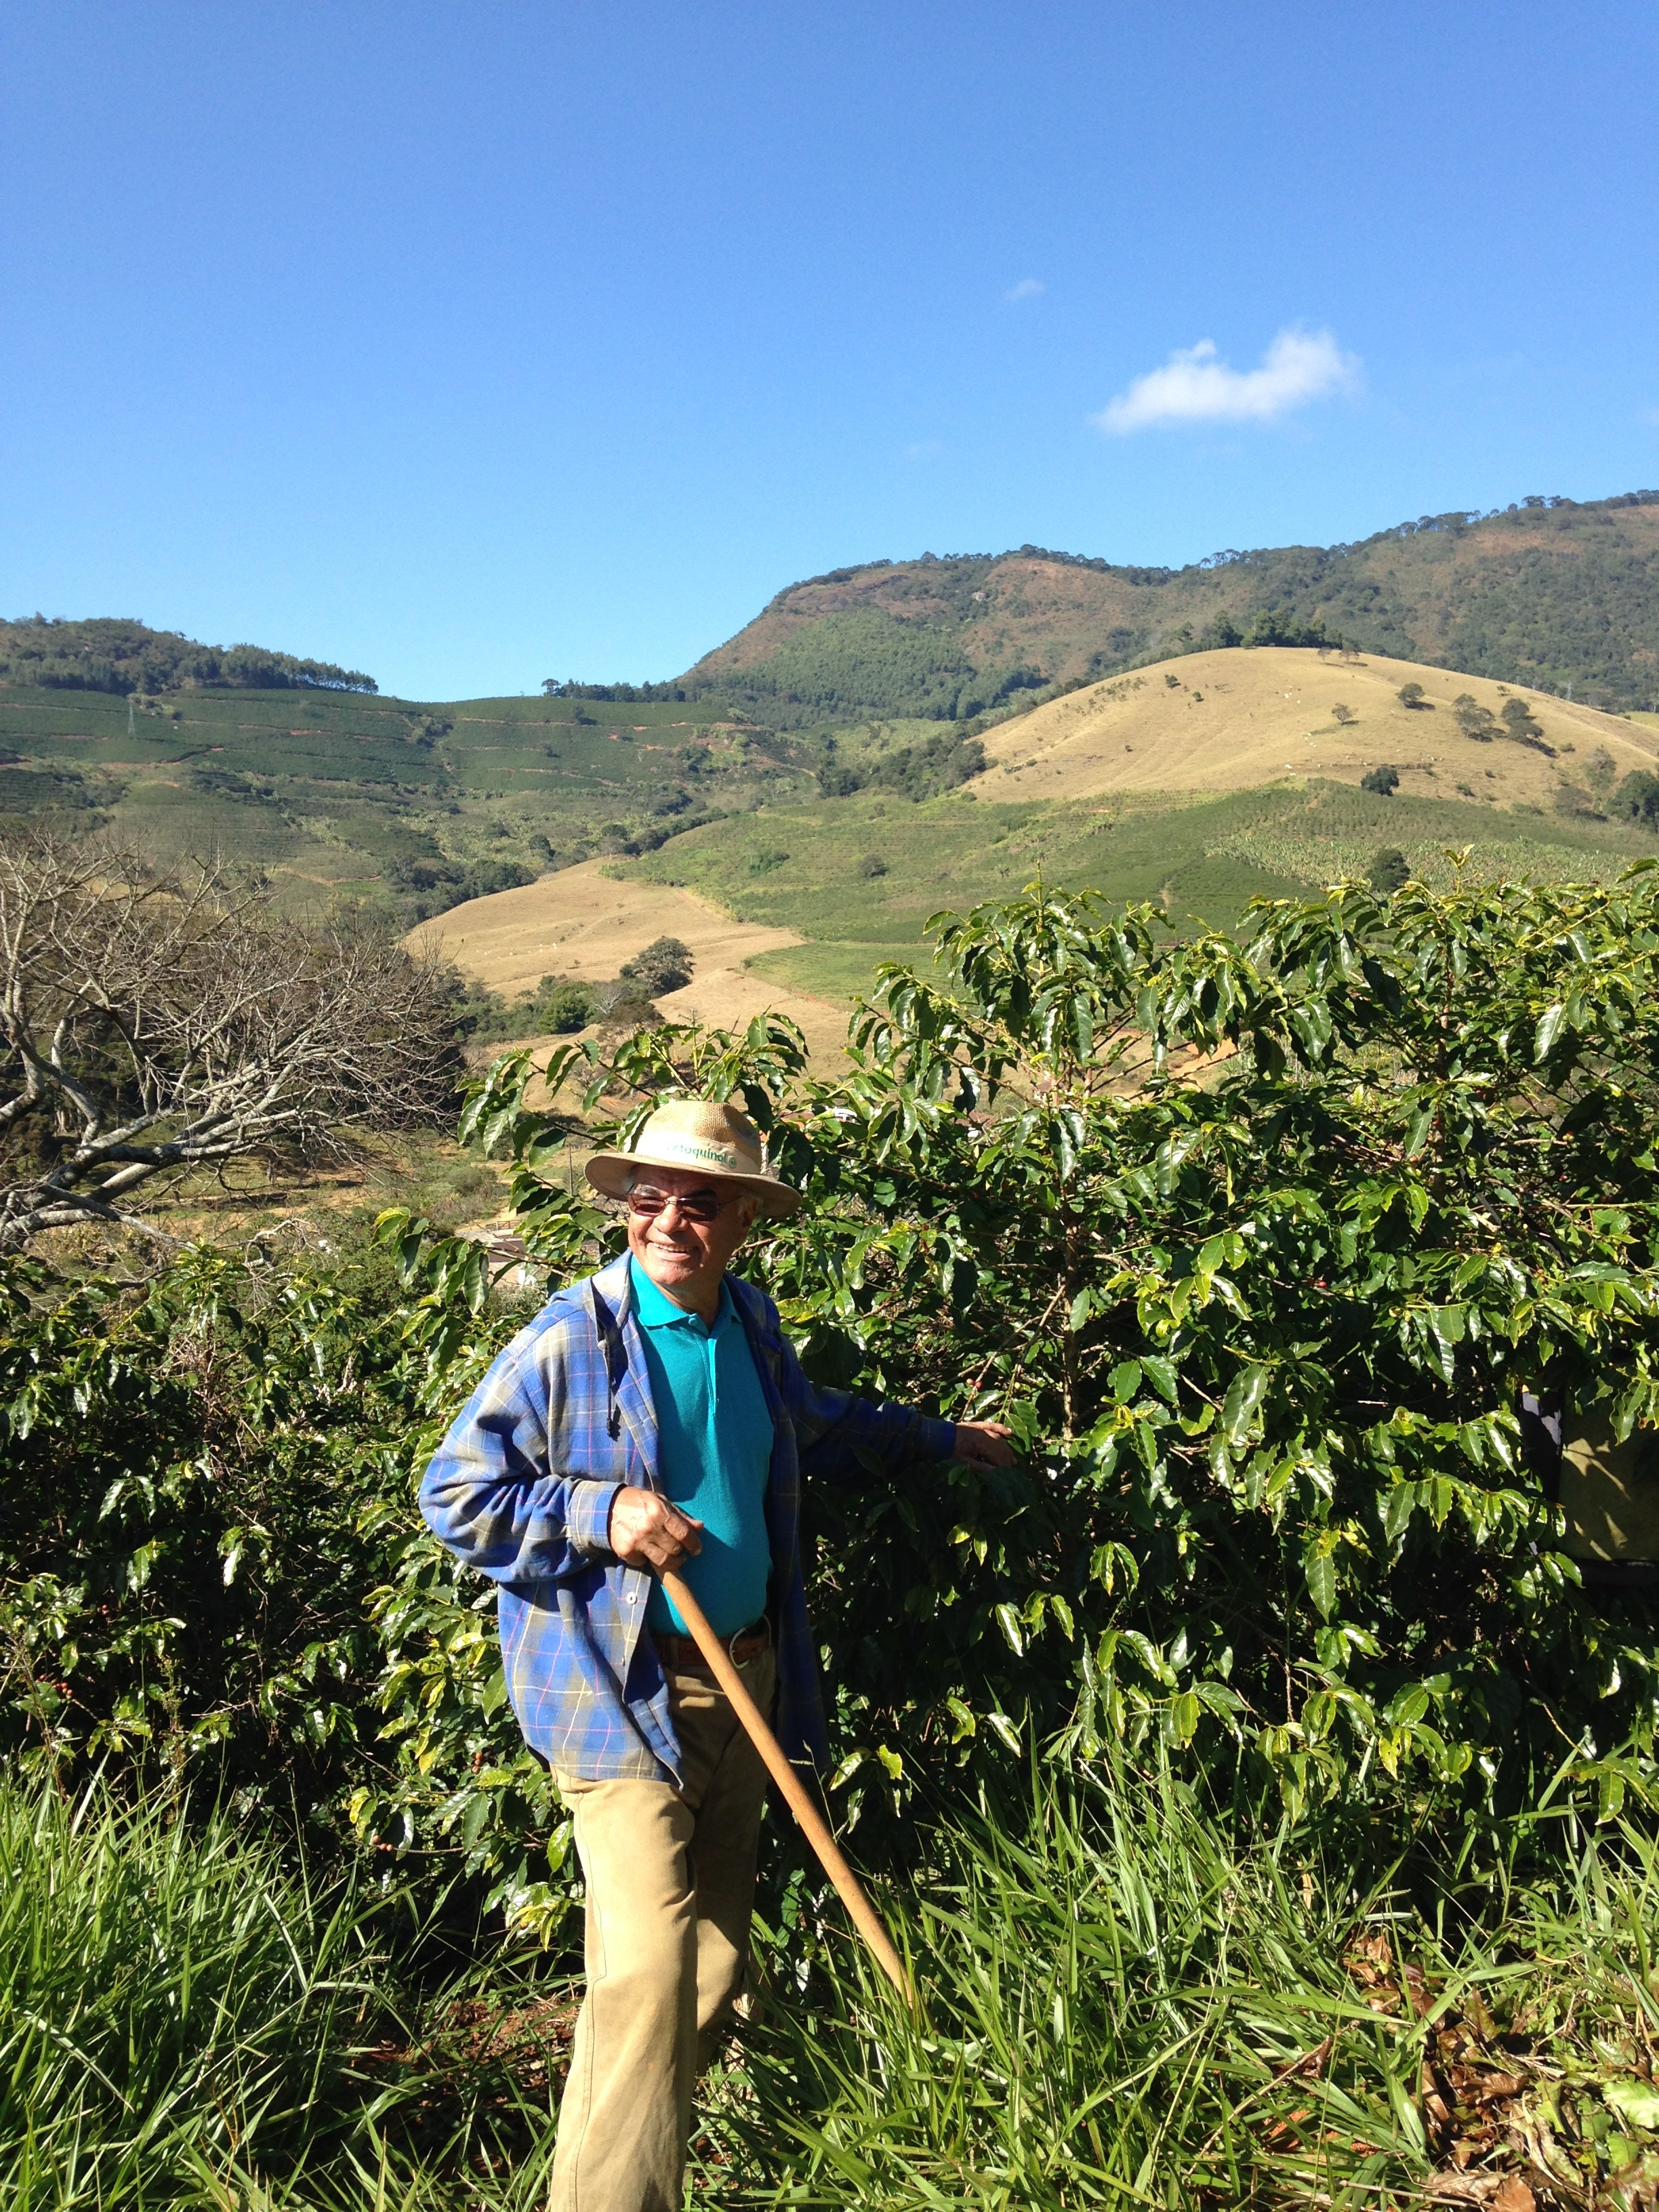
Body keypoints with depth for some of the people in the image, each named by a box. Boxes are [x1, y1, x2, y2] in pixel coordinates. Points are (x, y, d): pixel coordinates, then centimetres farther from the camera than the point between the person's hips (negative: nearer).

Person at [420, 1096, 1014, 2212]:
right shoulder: (569, 1341, -15)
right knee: (649, 1971, -13)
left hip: (746, 1677, 7)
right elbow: (453, 1494, -11)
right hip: (620, 1694, -6)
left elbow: (813, 1424, 26)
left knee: (716, 1962, 16)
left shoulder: (752, 1322, 5)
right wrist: (601, 1515, -22)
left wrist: (940, 1436, 30)